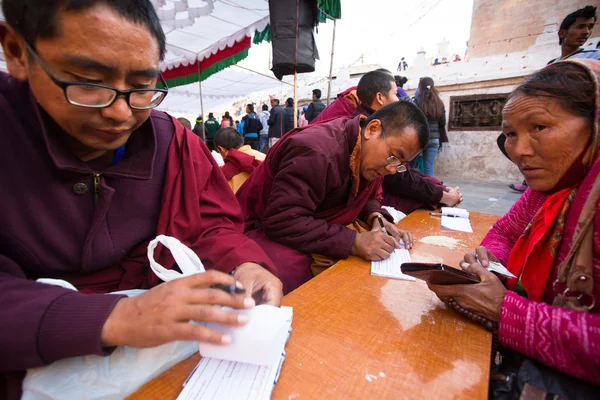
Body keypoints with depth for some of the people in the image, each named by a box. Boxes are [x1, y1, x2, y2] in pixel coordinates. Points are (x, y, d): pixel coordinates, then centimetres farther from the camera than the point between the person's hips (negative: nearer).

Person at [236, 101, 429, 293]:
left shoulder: (372, 156, -3)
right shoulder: (318, 150, -31)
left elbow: (368, 197, 12)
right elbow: (282, 222, -34)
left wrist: (375, 217, -12)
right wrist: (353, 242, -35)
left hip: (314, 226, 7)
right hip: (264, 228, -6)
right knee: (294, 270, -35)